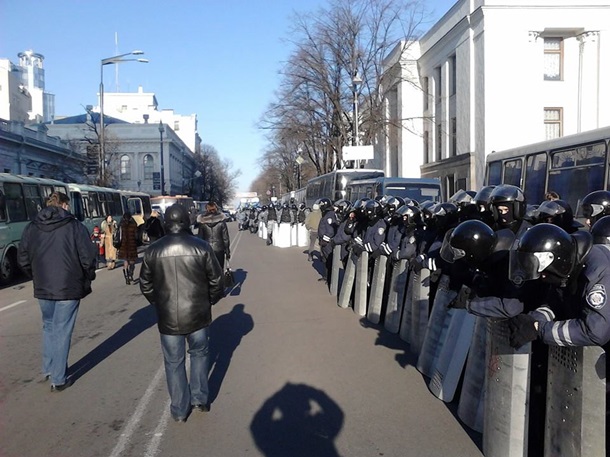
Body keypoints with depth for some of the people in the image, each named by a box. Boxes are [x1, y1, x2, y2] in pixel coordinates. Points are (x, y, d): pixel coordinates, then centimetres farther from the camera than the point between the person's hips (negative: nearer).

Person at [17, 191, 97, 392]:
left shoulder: (31, 228, 4)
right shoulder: (75, 226, -9)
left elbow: (23, 259, 7)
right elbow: (88, 257, -11)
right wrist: (88, 278, 5)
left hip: (42, 289, 4)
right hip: (69, 287, -4)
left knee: (48, 326, 24)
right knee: (62, 331, 4)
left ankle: (48, 368, 30)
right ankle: (58, 379, 10)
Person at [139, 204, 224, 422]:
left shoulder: (153, 251, -4)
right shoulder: (201, 247, -9)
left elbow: (145, 285, 5)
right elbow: (216, 281, -4)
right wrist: (208, 301, 13)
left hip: (168, 317, 1)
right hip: (198, 314, 0)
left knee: (174, 362, 13)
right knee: (199, 354, 22)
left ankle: (180, 410, 22)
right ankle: (199, 398, 25)